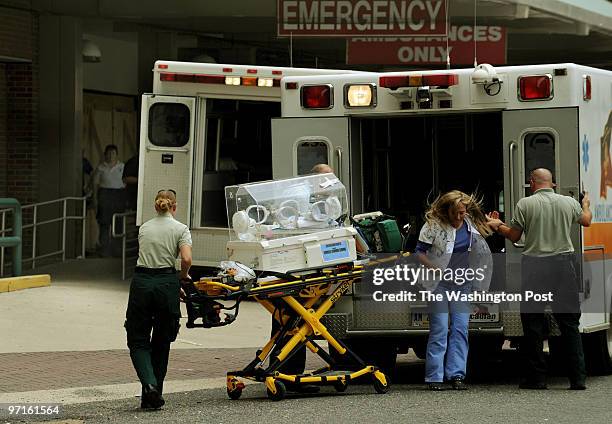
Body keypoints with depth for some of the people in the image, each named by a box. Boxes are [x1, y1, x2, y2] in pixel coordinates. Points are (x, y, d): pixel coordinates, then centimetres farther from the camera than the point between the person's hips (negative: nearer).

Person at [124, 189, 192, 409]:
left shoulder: (144, 228, 14)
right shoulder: (180, 229, 2)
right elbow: (186, 259, -11)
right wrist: (183, 276, 10)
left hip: (141, 283, 1)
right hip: (166, 284, -1)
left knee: (138, 341, 6)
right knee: (161, 343, 12)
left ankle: (149, 384, -18)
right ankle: (154, 395, 12)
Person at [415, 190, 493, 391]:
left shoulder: (471, 224, 6)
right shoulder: (434, 225, -8)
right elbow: (419, 252, -6)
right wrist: (436, 269, -19)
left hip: (462, 283, 4)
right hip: (439, 284, -4)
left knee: (460, 328, 0)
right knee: (439, 329, -6)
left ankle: (456, 374, 4)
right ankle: (434, 378, -2)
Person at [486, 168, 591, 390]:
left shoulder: (525, 204, -3)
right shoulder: (569, 202, 7)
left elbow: (514, 236, 3)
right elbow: (586, 221, 26)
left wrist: (498, 226, 22)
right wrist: (586, 205, 48)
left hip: (535, 266, -2)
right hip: (563, 263, 2)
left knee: (533, 322, 5)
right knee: (569, 323, 6)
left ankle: (536, 377, 6)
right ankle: (578, 377, 2)